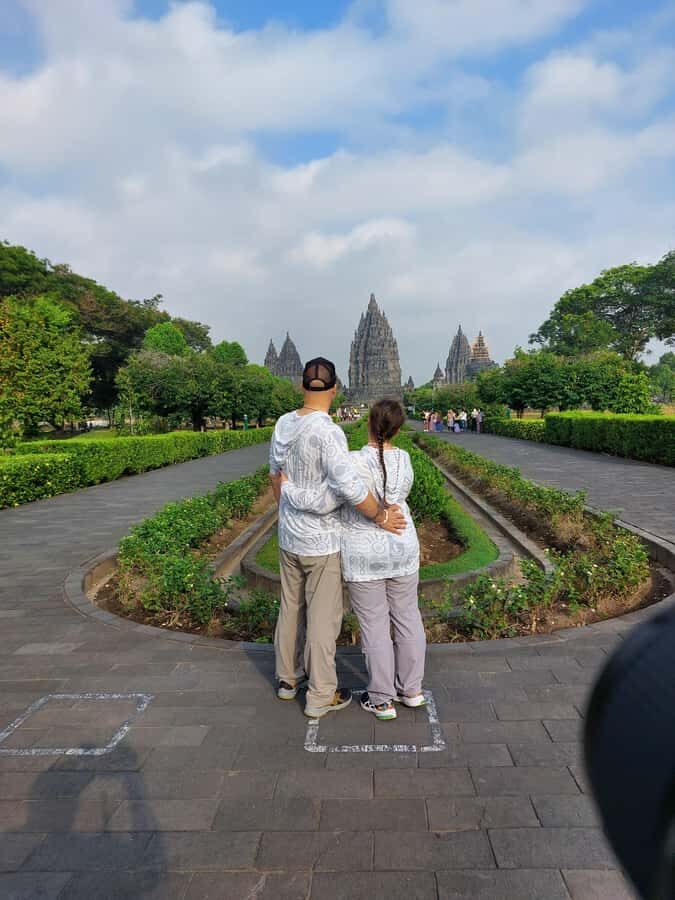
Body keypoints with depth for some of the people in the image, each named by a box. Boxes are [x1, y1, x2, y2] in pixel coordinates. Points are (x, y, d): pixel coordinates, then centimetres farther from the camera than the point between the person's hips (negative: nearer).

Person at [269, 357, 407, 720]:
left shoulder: (283, 424, -1)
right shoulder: (328, 431, -24)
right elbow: (349, 485, -34)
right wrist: (380, 517, -19)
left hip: (289, 536, 7)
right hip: (322, 541, -7)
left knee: (291, 607, 21)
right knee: (323, 617, 7)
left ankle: (287, 678, 37)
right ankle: (320, 697, 20)